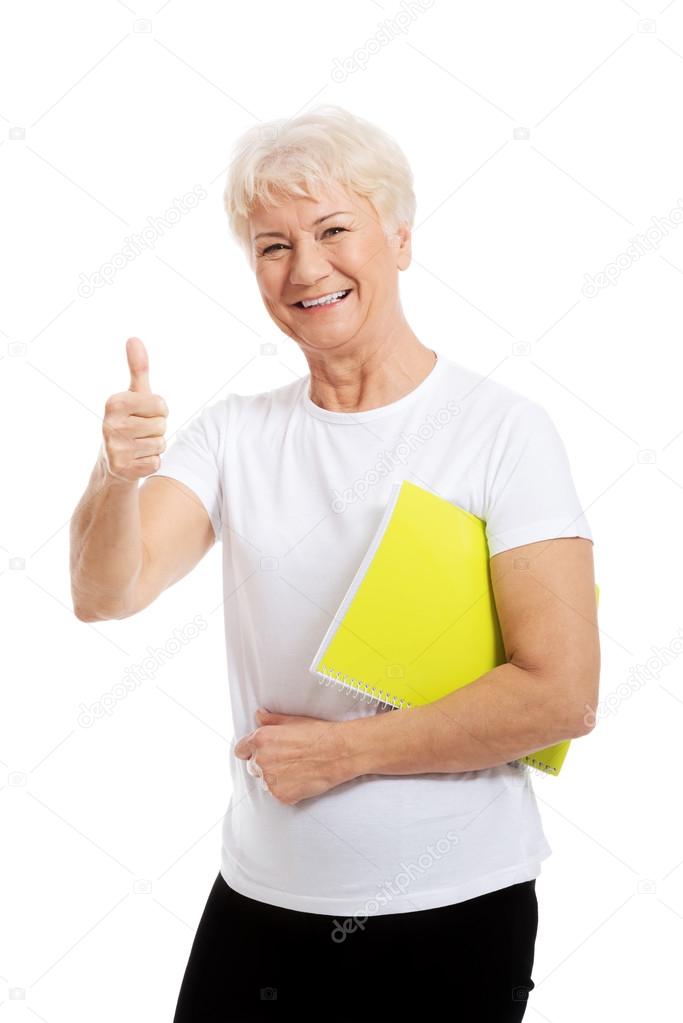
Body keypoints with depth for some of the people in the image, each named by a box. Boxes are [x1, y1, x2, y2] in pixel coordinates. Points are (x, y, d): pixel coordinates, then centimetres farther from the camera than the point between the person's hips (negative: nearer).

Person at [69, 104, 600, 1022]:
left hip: (455, 913, -3)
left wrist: (342, 750, -12)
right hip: (260, 901, 3)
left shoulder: (502, 428, -12)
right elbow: (108, 594, -12)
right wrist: (117, 477, -31)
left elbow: (561, 695, -16)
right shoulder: (234, 435, 0)